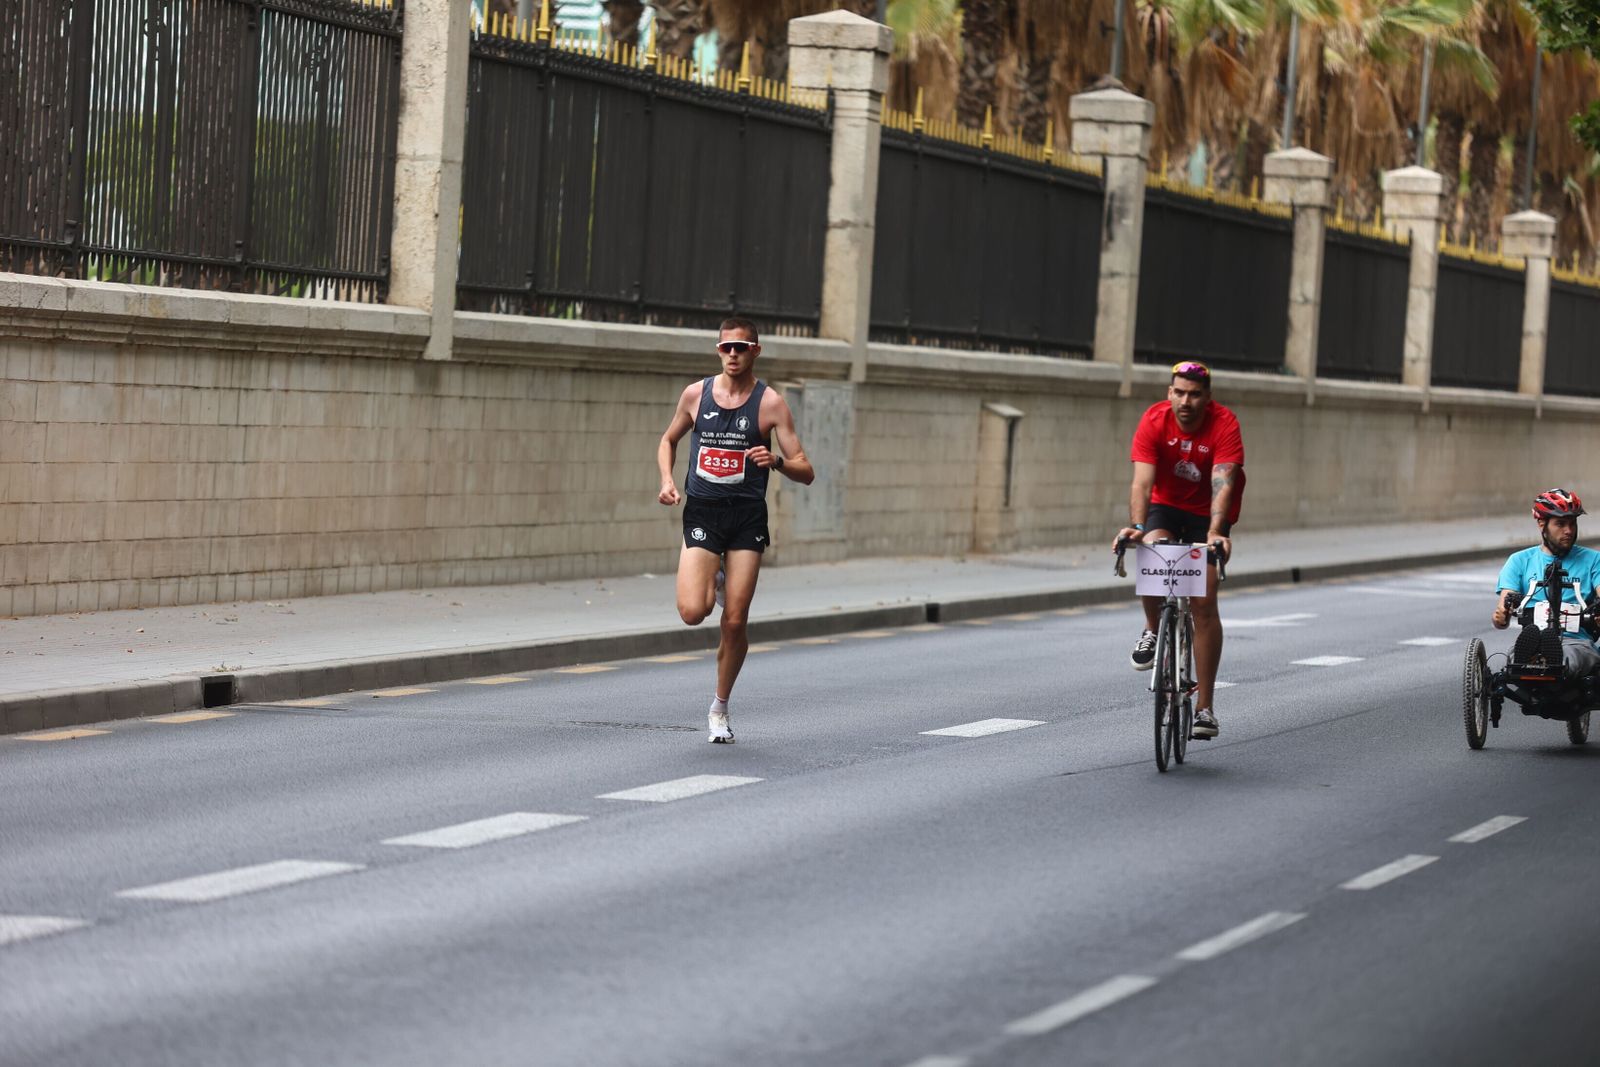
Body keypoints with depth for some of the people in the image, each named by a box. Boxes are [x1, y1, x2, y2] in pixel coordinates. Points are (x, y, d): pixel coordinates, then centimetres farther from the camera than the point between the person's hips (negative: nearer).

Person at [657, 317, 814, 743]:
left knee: (735, 623, -2)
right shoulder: (696, 394, 4)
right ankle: (713, 582, 21)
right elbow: (668, 440, 21)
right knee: (692, 612, -17)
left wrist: (777, 461, -25)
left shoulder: (770, 403, -3)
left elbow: (805, 472, -4)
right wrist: (667, 480, 3)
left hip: (747, 516, -1)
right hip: (701, 513, 1)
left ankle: (719, 707, 18)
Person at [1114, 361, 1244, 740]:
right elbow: (1142, 482, -28)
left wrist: (1215, 533, -50)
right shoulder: (1154, 421, -21)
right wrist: (1137, 526, -45)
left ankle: (1205, 705, -8)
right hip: (1166, 507, 1)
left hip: (1208, 514, -1)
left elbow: (1223, 484, -35)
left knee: (1204, 602, -12)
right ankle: (1153, 631, -1)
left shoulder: (1224, 424, -24)